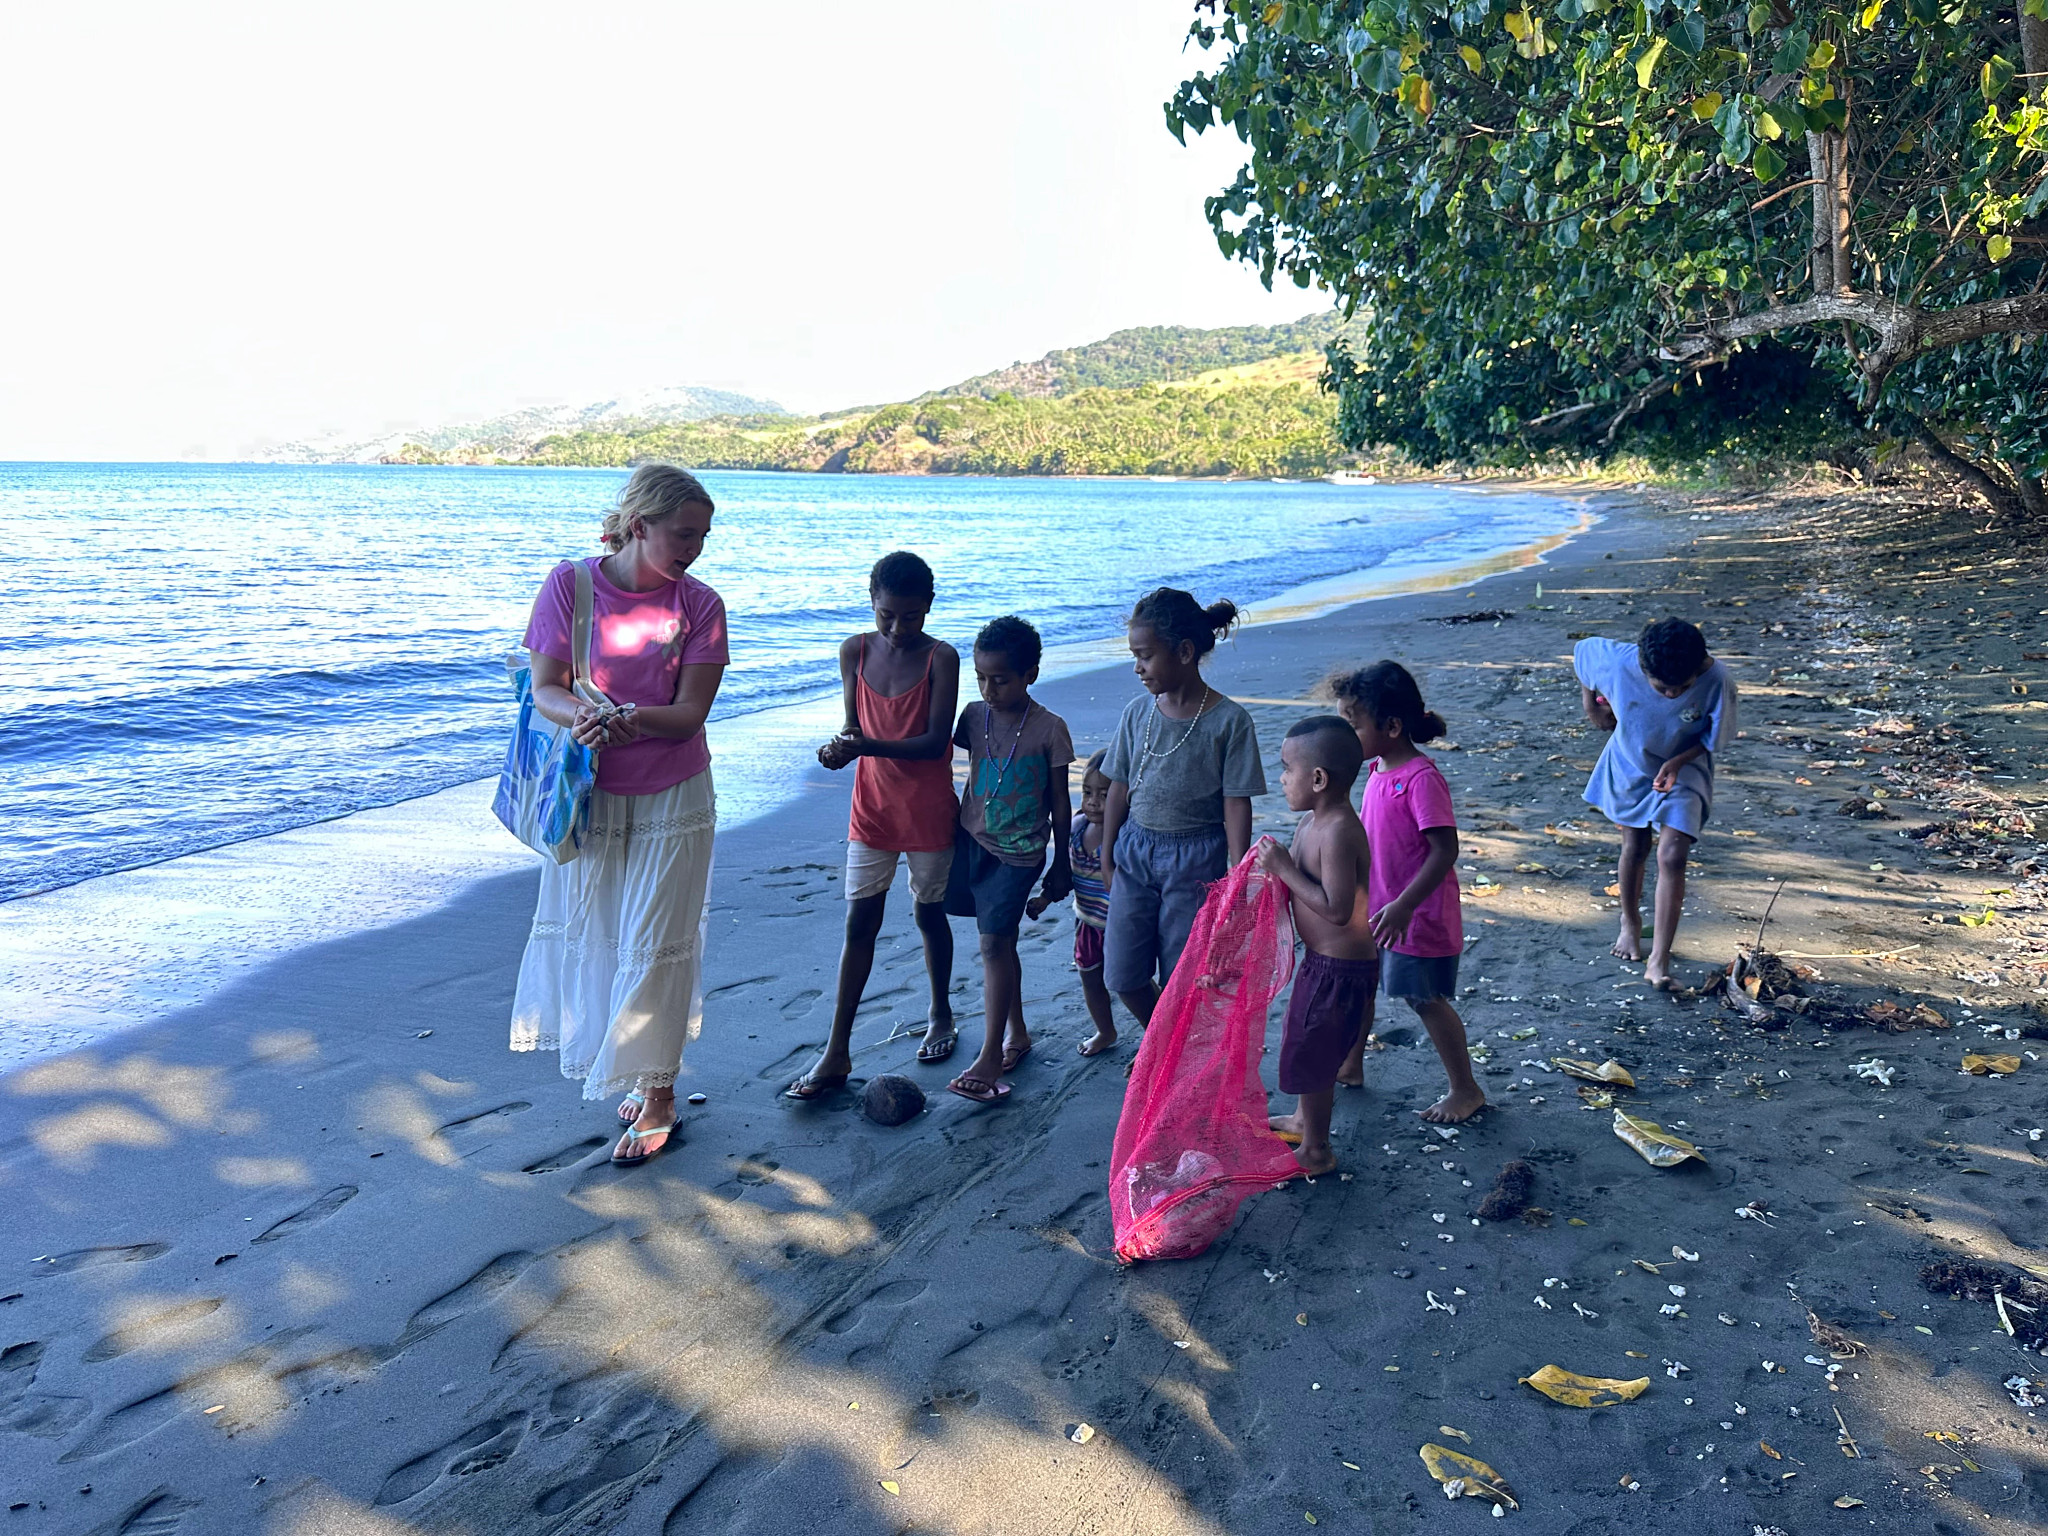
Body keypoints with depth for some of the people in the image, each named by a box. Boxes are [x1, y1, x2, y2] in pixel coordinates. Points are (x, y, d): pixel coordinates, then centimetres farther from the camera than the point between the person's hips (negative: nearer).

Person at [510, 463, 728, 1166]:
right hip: (588, 794, 2)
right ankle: (640, 1064, 32)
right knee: (592, 933, 12)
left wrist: (626, 719, -33)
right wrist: (586, 715, -31)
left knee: (655, 945, 2)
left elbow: (689, 715, -13)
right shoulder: (569, 585, -7)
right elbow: (545, 691, -9)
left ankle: (657, 1096, 15)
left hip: (670, 799, -2)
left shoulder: (699, 605, -8)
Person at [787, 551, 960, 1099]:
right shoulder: (855, 651, -2)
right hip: (872, 806, 3)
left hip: (927, 808, -2)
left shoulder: (941, 658, -13)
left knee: (929, 912, 13)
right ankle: (836, 1053, 5)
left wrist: (868, 746, -32)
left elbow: (936, 741, -19)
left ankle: (941, 1013, 38)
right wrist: (839, 748, -22)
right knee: (859, 921, 3)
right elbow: (854, 726, 2)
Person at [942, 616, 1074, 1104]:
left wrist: (1061, 863, 2)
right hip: (971, 839, 5)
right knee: (999, 941, 12)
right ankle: (1016, 1032, 28)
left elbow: (1059, 801, -3)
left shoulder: (1049, 729, -11)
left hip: (1019, 851, -5)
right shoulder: (974, 715, 0)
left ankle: (991, 1056, -7)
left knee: (995, 941, -10)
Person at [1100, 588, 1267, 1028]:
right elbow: (1119, 790, 8)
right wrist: (1107, 858, 10)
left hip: (1195, 857, -4)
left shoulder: (1228, 720, -12)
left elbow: (1237, 804, -10)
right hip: (1135, 850, 4)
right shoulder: (1137, 714, 1)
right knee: (1122, 974, 7)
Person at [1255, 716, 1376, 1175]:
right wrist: (1276, 863, -4)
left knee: (1308, 1055, 5)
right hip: (1323, 960, 10)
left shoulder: (1338, 833, -27)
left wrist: (1285, 869, -27)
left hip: (1339, 969, -10)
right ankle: (1302, 1120, 47)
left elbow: (1337, 909, -32)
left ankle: (1315, 1151, 23)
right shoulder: (1313, 823, 4)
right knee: (1304, 1045, 26)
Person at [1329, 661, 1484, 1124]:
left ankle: (1466, 1090, 21)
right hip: (1373, 908, 8)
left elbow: (1445, 850, -28)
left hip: (1418, 917, -8)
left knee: (1424, 999, 4)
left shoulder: (1422, 779, -25)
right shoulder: (1379, 771, 2)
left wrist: (1404, 906, -32)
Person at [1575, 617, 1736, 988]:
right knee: (1635, 847, 14)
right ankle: (1630, 923, 41)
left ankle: (1659, 961, -10)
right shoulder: (1617, 662, -31)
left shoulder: (1716, 680, -31)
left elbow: (1714, 736, -14)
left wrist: (1678, 762, -28)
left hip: (1684, 769, -1)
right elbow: (1581, 650, -8)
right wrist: (1590, 701, 1)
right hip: (1630, 764, 2)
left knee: (1672, 857, -13)